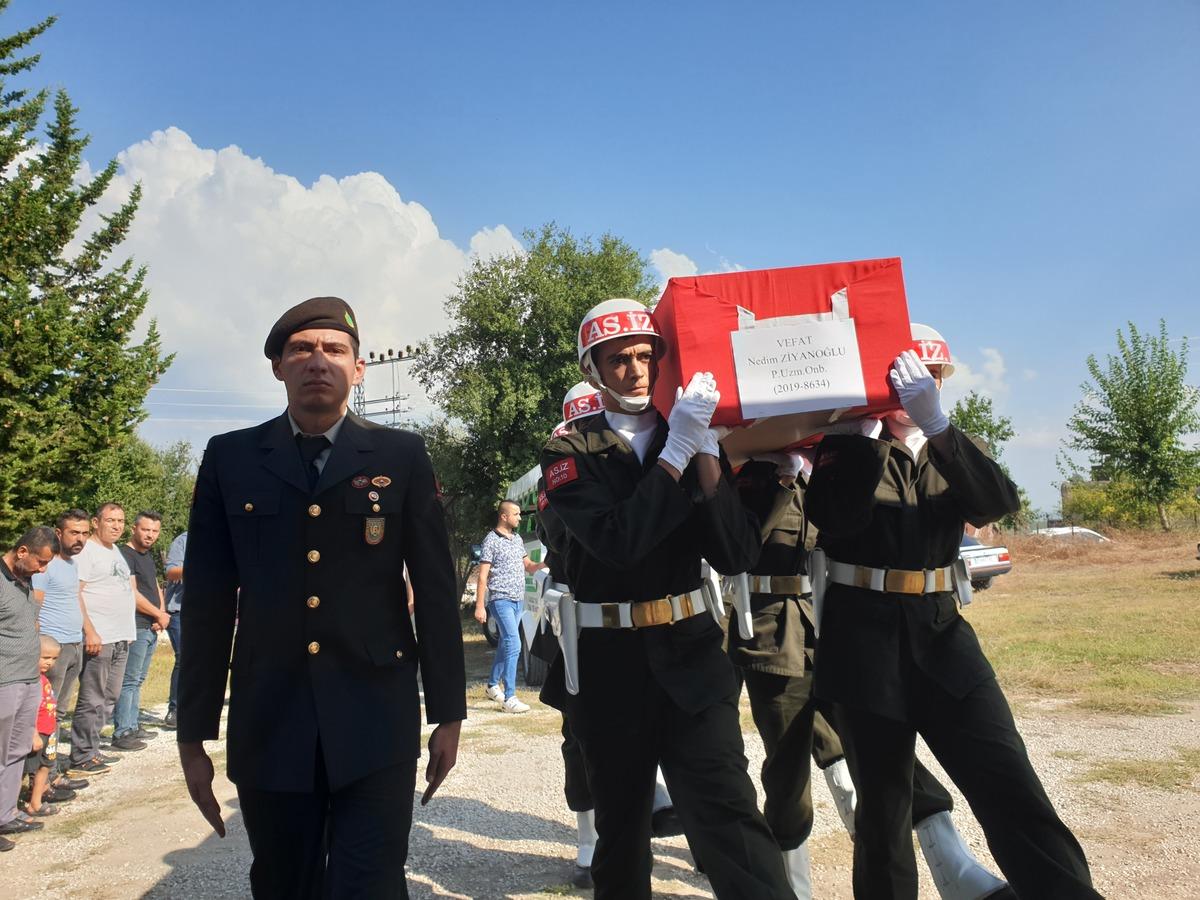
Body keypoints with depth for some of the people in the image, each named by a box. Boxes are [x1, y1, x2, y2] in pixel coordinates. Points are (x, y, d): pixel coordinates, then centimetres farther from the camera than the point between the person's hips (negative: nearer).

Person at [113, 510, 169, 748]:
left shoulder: (147, 557, 18)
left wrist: (162, 612, 4)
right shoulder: (125, 554, -10)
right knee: (129, 681, -7)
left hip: (151, 628, 9)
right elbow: (132, 594, -16)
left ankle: (133, 726, 22)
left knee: (137, 680, 14)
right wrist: (160, 615, -7)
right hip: (135, 628, -9)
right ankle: (122, 734, -4)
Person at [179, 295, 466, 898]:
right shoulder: (230, 458, 4)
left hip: (377, 723, -2)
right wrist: (193, 735, 5)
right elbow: (207, 603, 4)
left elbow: (436, 589, 1)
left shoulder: (401, 457, 1)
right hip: (268, 723, 2)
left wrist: (448, 713, 1)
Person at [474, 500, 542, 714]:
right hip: (501, 600, -8)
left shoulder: (517, 539, 13)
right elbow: (482, 576, -10)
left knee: (505, 643, 16)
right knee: (514, 645, -16)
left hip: (517, 600, 8)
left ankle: (493, 685, 33)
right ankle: (509, 698, -16)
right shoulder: (491, 540, -9)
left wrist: (544, 564, 1)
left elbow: (528, 566, 22)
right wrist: (479, 606, -14)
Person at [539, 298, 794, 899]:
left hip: (690, 654, 1)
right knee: (620, 821, 15)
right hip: (608, 666, 0)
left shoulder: (695, 442, 5)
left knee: (728, 815, -9)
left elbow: (737, 553, -6)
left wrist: (705, 449, -15)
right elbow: (617, 541, -21)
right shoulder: (570, 455, -2)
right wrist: (678, 449, -23)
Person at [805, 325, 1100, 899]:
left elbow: (997, 503, -13)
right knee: (883, 801, 9)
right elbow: (833, 520, -19)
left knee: (1011, 789, -7)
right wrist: (870, 428, -20)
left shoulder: (952, 450, 10)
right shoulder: (846, 447, 1)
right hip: (864, 636, -2)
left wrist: (934, 422, -26)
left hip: (940, 631, 3)